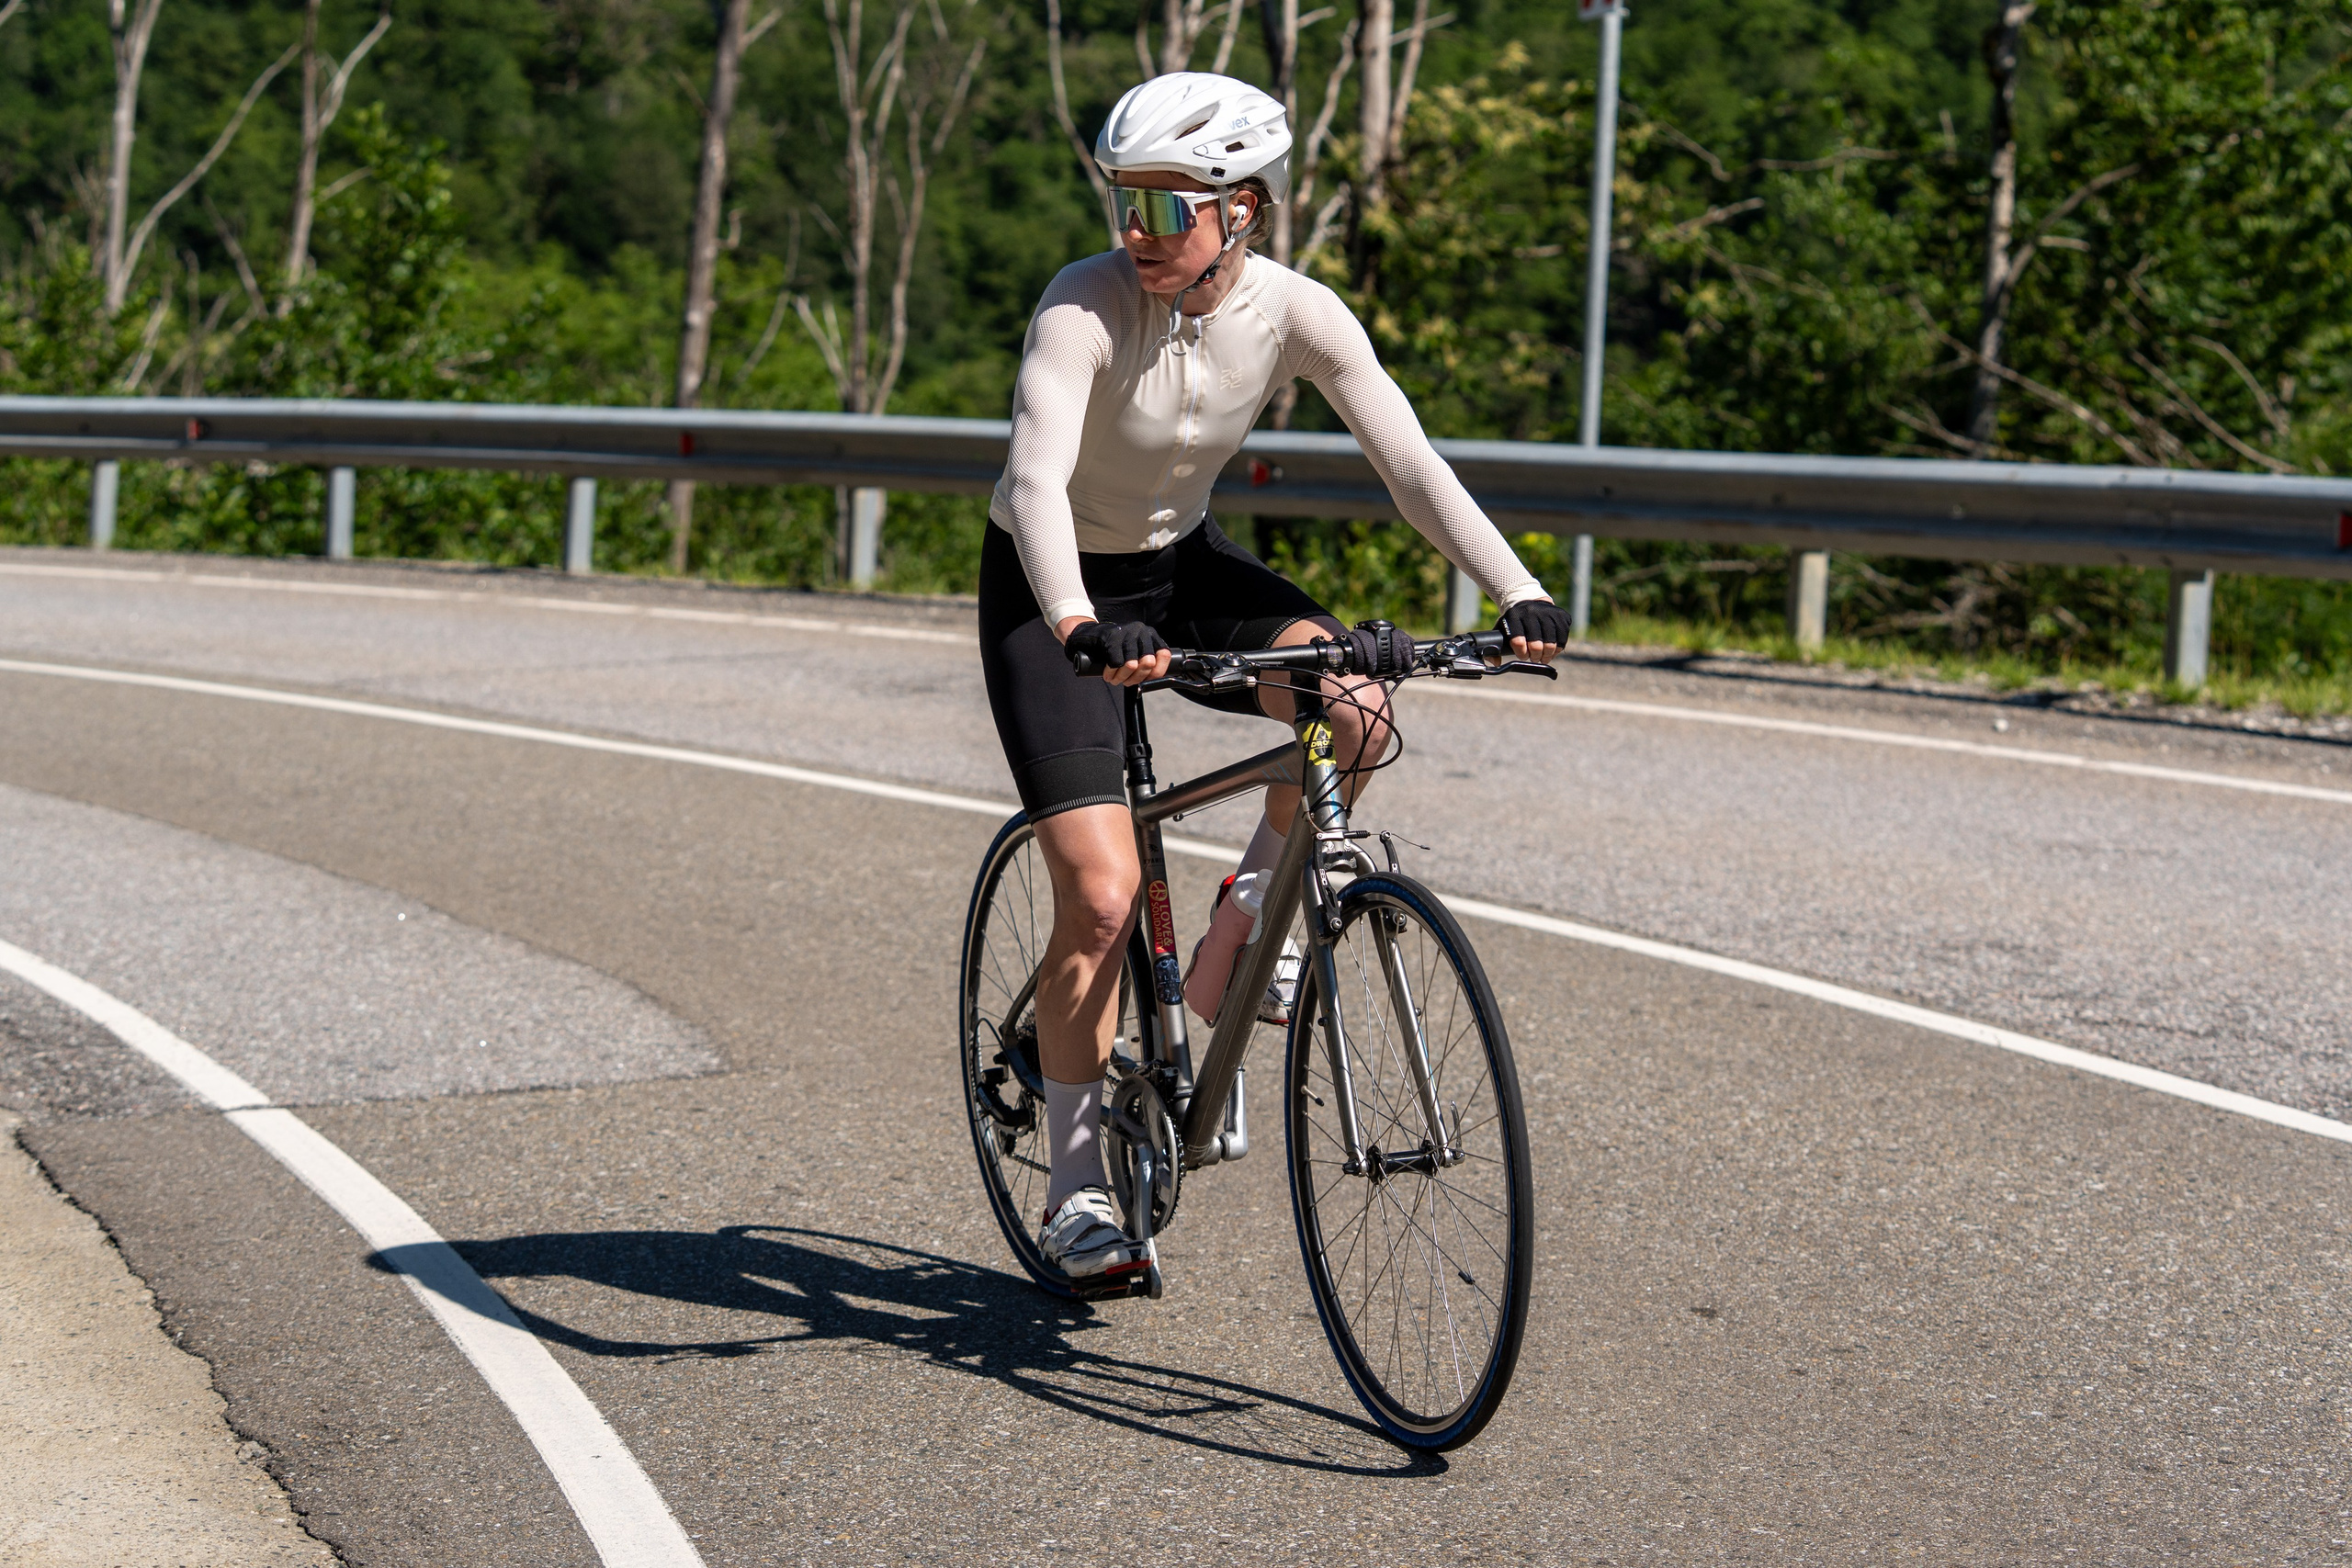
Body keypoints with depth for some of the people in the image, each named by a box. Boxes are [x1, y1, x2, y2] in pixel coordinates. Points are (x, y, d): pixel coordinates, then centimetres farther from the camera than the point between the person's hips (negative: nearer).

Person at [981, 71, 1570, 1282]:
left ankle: (1239, 938, -2)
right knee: (1101, 895, -14)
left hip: (1181, 564, 4)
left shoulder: (1294, 314, -16)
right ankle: (1075, 1192, 2)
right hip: (1051, 591, -4)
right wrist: (1080, 627, -57)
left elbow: (1411, 466, -18)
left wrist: (1518, 594, -31)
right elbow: (1036, 478, -40)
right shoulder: (1086, 305, -27)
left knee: (1353, 705, -26)